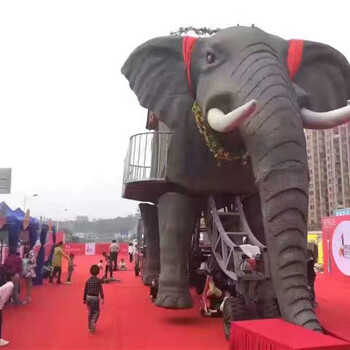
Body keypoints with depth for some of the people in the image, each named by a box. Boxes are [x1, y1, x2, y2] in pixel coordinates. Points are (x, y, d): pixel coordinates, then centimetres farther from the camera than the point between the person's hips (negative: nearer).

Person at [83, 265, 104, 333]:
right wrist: (102, 298, -13)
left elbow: (85, 290, 8)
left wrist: (84, 299, 17)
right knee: (96, 312, 3)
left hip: (88, 297, 4)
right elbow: (100, 290, -13)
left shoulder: (88, 280, 3)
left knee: (90, 312, 16)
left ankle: (90, 327, 20)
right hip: (95, 297, -4)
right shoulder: (98, 280, -8)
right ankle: (93, 321, -26)